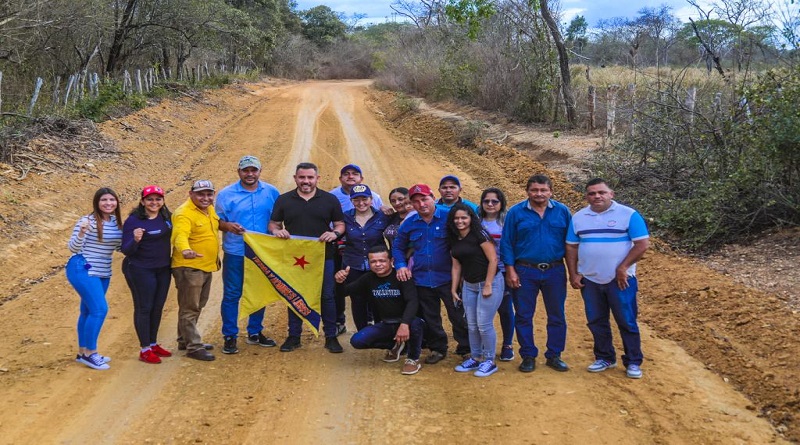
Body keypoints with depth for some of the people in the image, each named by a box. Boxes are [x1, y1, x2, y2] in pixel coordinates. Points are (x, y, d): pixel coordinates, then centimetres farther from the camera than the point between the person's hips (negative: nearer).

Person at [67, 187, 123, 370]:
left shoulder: (117, 222, 5)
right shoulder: (87, 221, -15)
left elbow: (119, 246, 15)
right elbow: (72, 248, -16)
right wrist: (81, 232, -35)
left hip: (102, 273, 7)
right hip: (83, 270, -7)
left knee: (89, 311, 13)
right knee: (99, 309, -14)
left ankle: (83, 352, 22)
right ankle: (89, 353, -4)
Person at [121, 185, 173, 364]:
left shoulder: (166, 217, 2)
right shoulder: (133, 221, -14)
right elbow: (126, 250, -16)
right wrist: (135, 240, -36)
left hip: (163, 269, 6)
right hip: (141, 271, -6)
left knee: (157, 307, 13)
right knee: (144, 308, 0)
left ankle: (153, 344, 27)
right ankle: (145, 350, 8)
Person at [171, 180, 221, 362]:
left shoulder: (209, 209, 7)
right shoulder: (184, 214, -21)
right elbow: (180, 236, -39)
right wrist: (185, 250, -56)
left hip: (206, 266, 10)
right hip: (189, 267, -10)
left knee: (198, 306, 20)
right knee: (189, 308, -2)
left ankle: (185, 340, 35)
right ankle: (194, 347, 4)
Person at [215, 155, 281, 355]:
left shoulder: (271, 192, 4)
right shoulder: (226, 194, -2)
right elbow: (217, 220, 0)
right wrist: (228, 226, -21)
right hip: (235, 253, -3)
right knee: (232, 295, -1)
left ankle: (255, 332, 27)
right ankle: (230, 336, 9)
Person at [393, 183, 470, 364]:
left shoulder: (448, 218, -8)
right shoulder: (409, 224, 4)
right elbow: (398, 247, 18)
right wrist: (401, 265, 1)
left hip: (448, 278, -4)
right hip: (422, 280, 4)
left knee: (458, 315, 1)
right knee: (430, 319, 13)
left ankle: (466, 349, 16)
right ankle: (437, 349, 29)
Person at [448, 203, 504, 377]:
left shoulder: (479, 235, -14)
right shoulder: (454, 239, 7)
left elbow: (493, 260, -16)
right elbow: (457, 265, 12)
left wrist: (488, 285, -17)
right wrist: (454, 289, 10)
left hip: (490, 283, -7)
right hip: (469, 285, 7)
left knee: (484, 324, -6)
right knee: (472, 325, 11)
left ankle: (489, 361, 8)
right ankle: (475, 358, 24)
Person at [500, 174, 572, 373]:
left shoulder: (562, 211, 1)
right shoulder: (516, 212, -3)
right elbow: (506, 243, -1)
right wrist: (510, 271, -7)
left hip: (555, 272, 1)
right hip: (525, 272, -1)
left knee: (557, 316, 8)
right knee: (523, 316, 4)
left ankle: (554, 355, 21)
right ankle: (528, 356, 17)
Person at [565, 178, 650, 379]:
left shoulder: (628, 215, -7)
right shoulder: (578, 217, 7)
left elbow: (642, 243, -10)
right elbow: (571, 247, 10)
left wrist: (623, 268, -15)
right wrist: (573, 274, 1)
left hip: (620, 280, -4)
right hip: (590, 280, 4)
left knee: (627, 322, 1)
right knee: (596, 322, 11)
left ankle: (633, 362, 12)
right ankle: (604, 357, 26)